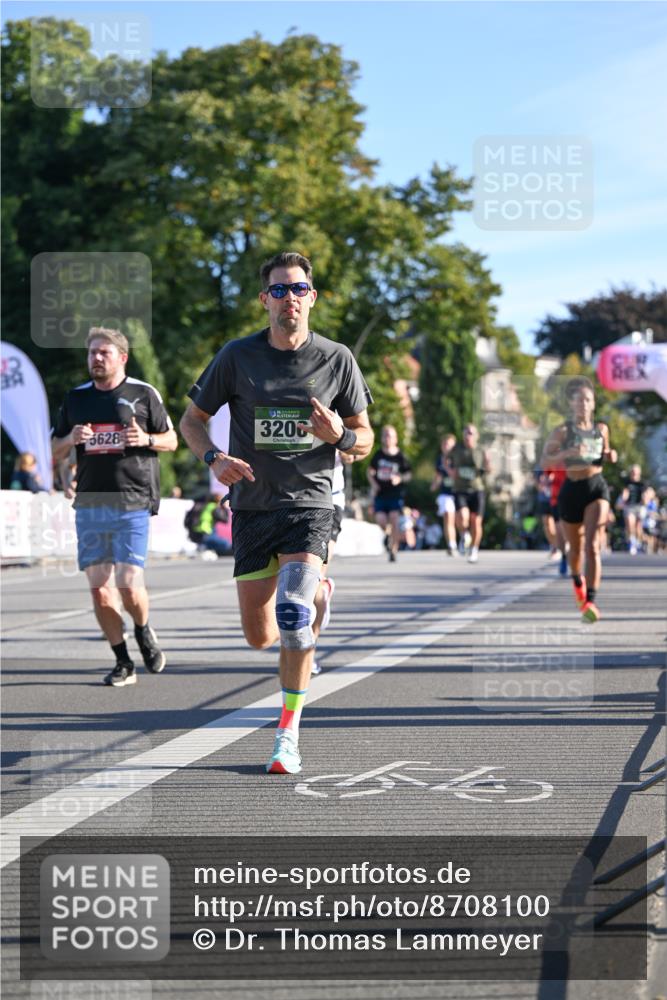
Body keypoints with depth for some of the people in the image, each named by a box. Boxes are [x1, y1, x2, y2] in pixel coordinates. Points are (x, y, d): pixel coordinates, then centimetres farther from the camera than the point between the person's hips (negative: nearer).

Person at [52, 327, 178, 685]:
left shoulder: (143, 394, 4)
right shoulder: (75, 398, 13)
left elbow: (171, 440, 8)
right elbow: (55, 452, 16)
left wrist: (146, 439, -12)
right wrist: (71, 439, -6)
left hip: (132, 504, -4)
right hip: (89, 505, 4)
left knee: (129, 584, -12)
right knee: (99, 589, 0)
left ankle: (144, 632, 20)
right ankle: (123, 663, 11)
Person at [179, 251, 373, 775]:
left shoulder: (337, 359, 1)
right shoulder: (237, 356, 1)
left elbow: (365, 441, 9)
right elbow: (192, 419, 10)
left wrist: (340, 436, -15)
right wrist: (215, 458, -11)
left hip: (310, 501, -2)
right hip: (253, 505, 2)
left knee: (294, 609, -24)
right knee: (259, 635, 5)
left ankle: (288, 734, -13)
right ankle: (316, 594, 42)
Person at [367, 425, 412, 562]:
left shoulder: (400, 456, -1)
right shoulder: (378, 455, 5)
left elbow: (408, 473, 5)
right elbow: (370, 471, 17)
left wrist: (400, 479, -15)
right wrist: (373, 483, 0)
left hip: (395, 494, -2)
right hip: (380, 494, 2)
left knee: (394, 520, -12)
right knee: (381, 520, -11)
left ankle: (393, 549, -1)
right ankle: (388, 535, 23)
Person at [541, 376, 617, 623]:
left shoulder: (601, 428, 6)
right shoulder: (562, 431, -4)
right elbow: (545, 462, -8)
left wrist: (610, 456, -1)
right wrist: (567, 453, -24)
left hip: (597, 487, 0)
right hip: (572, 490, 0)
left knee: (592, 545, -18)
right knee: (576, 547, 16)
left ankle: (590, 602, -23)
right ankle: (577, 579, 50)